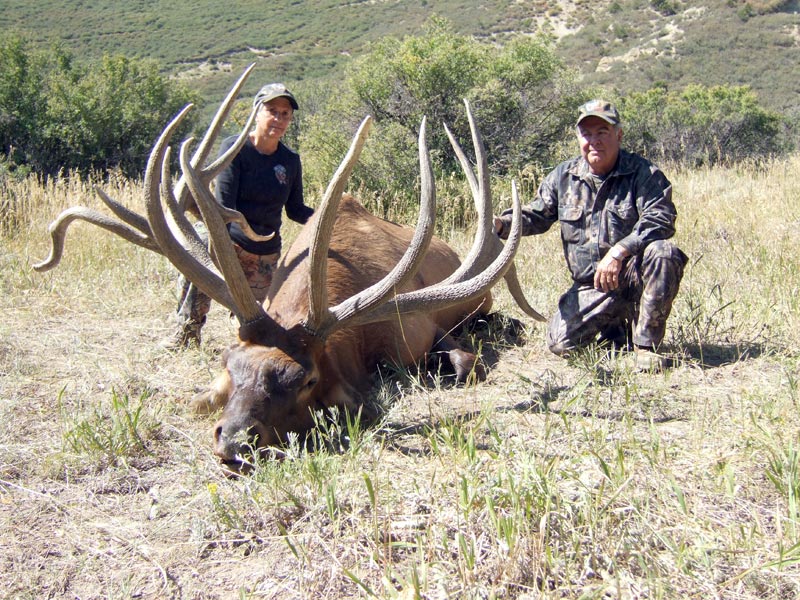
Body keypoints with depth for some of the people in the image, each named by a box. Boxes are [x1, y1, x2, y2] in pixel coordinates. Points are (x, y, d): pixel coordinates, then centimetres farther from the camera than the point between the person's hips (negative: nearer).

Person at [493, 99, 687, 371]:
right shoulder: (563, 176, 5)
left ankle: (646, 345, -20)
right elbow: (536, 216, 12)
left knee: (663, 252, -35)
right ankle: (616, 326, 19)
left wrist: (619, 251, -34)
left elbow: (660, 219, -21)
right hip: (591, 286, 3)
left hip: (635, 276, -3)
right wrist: (502, 224, -10)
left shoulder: (643, 173, -8)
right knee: (560, 343, -14)